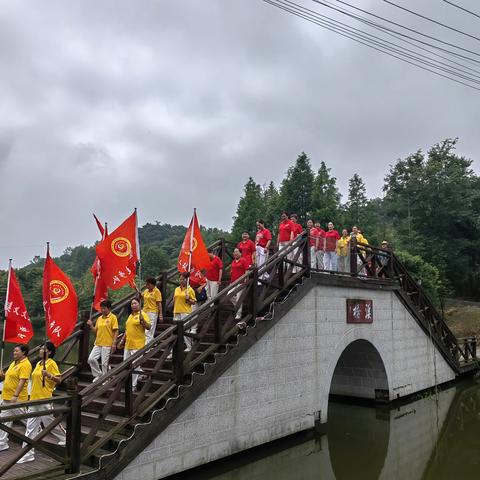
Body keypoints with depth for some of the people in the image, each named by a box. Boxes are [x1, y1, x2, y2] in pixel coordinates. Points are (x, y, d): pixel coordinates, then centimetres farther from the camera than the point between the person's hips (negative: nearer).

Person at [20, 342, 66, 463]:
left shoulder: (51, 363, -11)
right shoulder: (38, 363, 13)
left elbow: (59, 379, -16)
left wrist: (49, 375, -34)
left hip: (44, 399, -8)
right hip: (34, 398, 8)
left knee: (49, 422, 3)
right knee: (31, 427, 7)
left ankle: (65, 438, 26)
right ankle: (28, 454, 12)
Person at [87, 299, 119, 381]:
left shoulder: (113, 317, -6)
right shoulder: (99, 318, 12)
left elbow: (116, 331, -9)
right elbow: (96, 331, 17)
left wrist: (114, 343, -15)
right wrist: (91, 325, -1)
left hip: (107, 344, -6)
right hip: (97, 344, 6)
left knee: (104, 363, -1)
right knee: (91, 359, -1)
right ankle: (98, 375, 17)